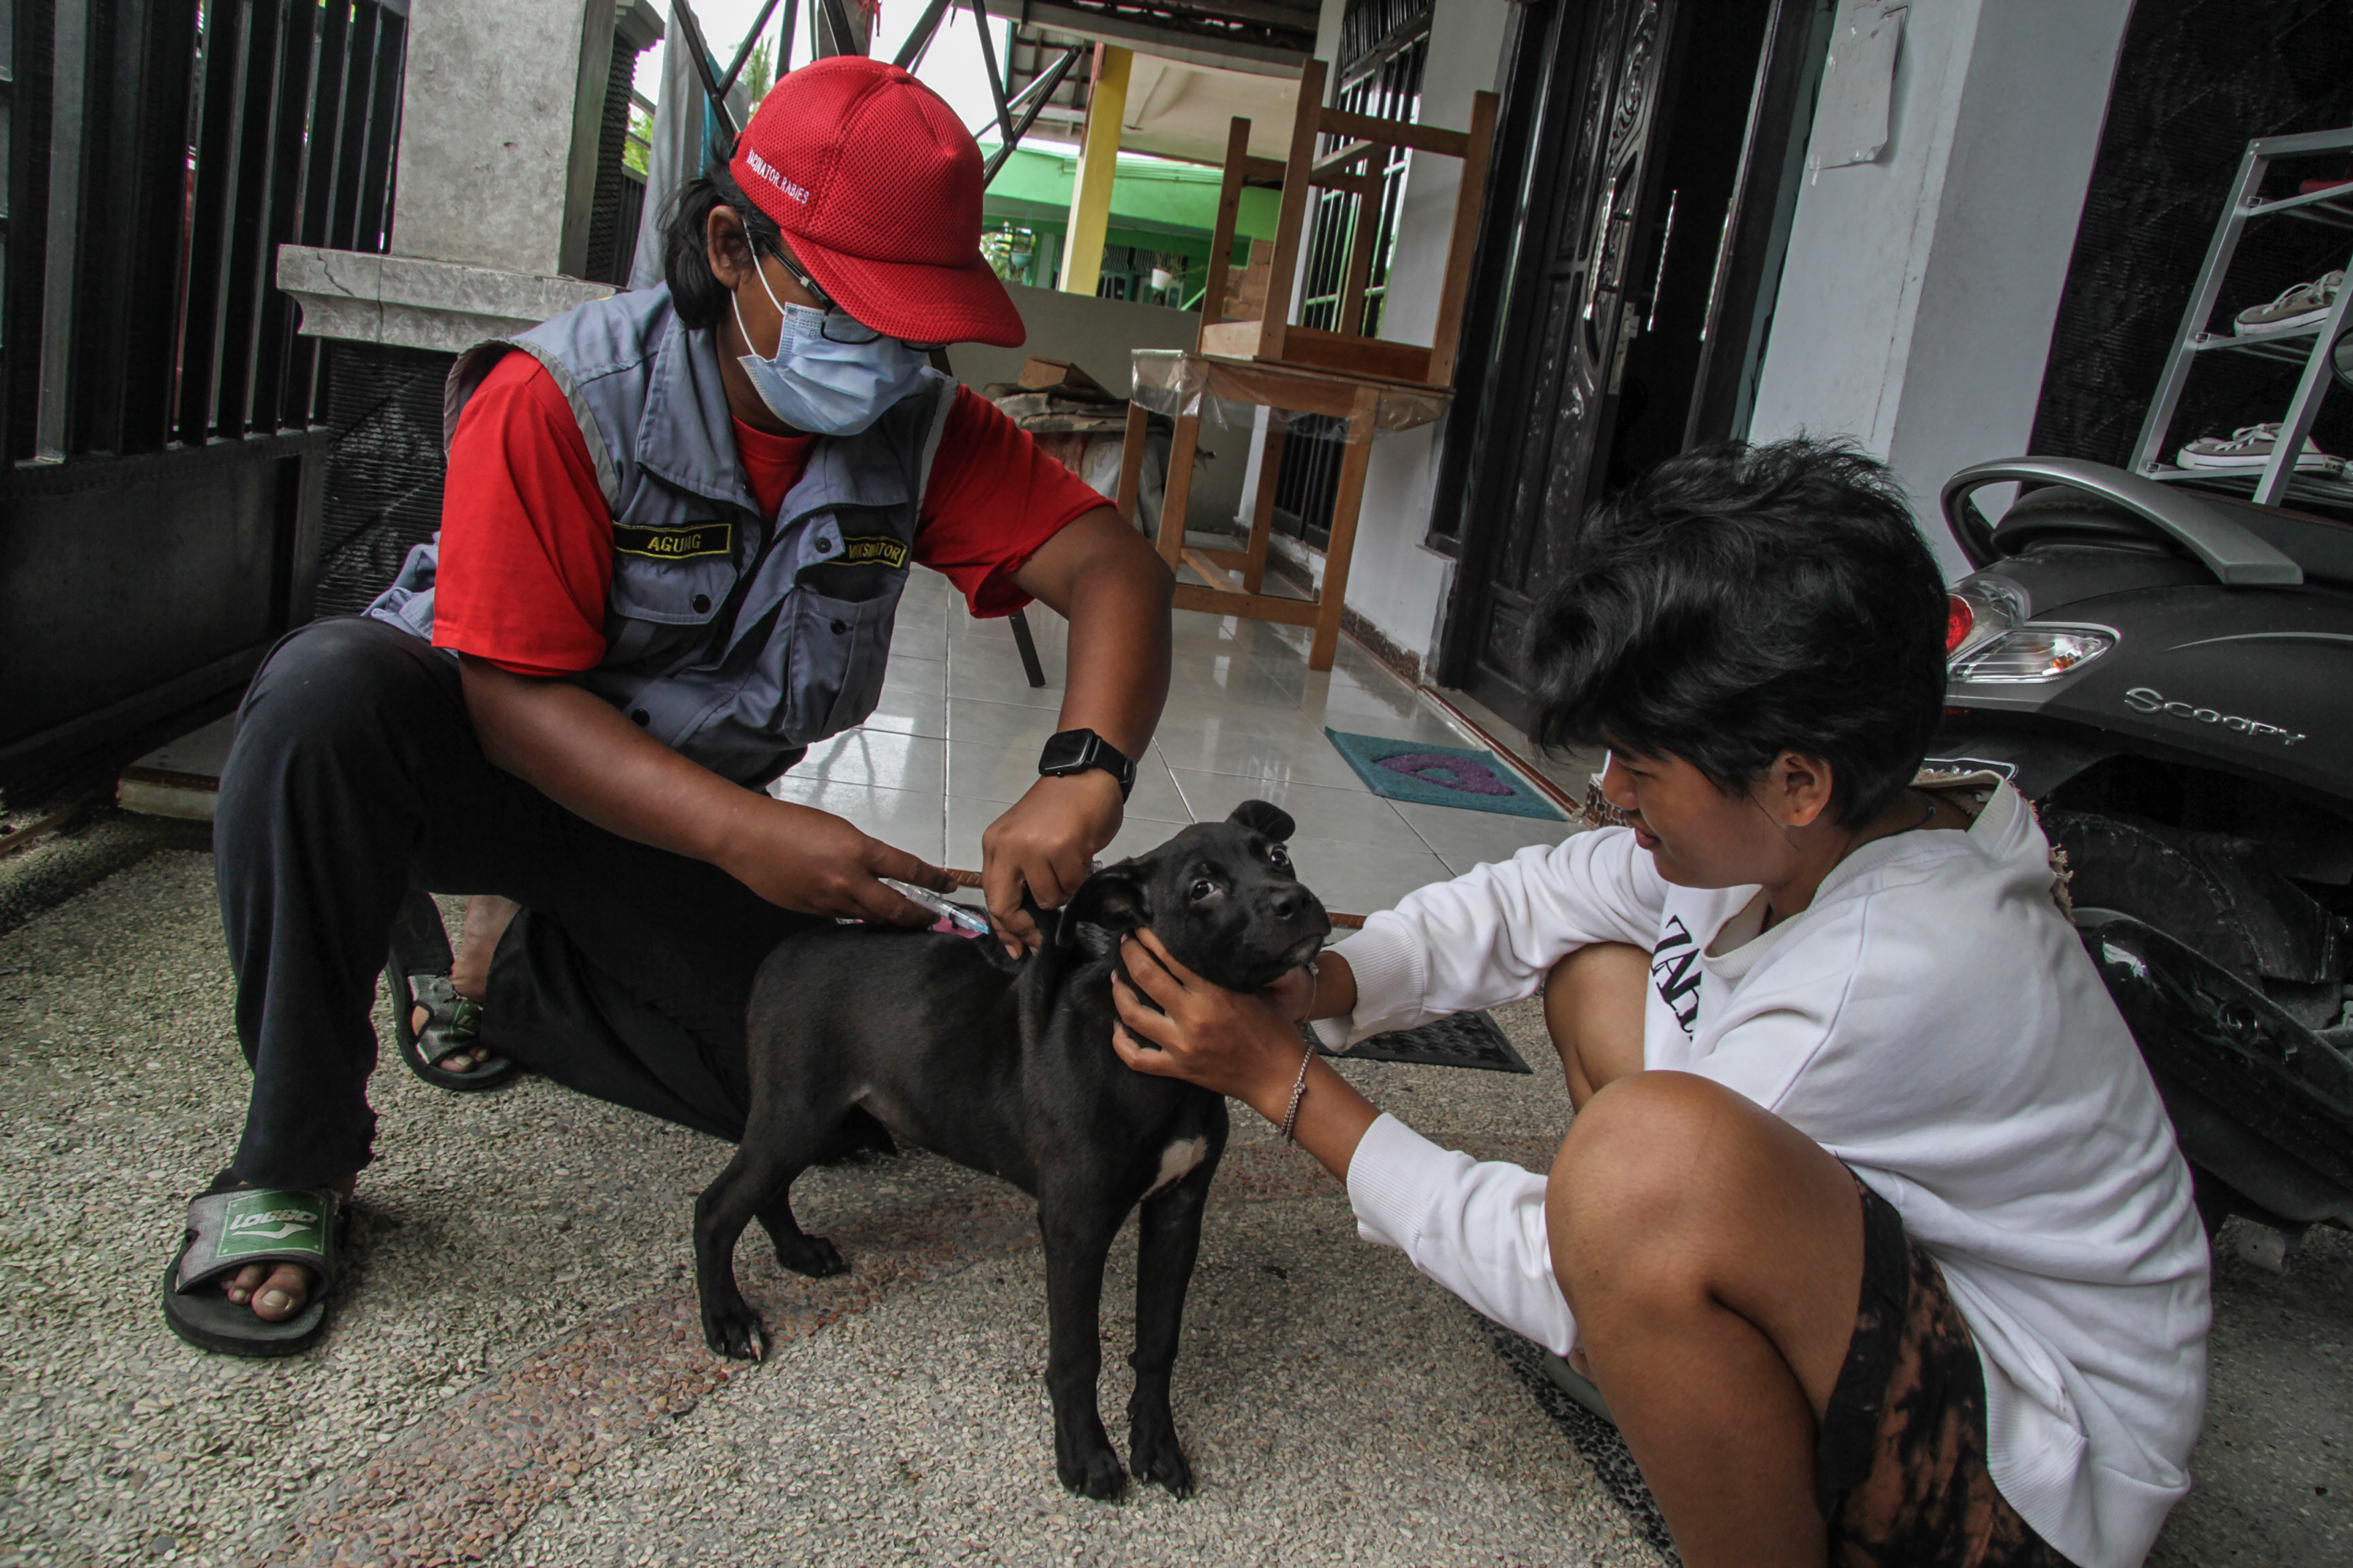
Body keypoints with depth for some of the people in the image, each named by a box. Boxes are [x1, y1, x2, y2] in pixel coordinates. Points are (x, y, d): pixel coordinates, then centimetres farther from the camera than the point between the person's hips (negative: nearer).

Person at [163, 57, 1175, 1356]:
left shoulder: (921, 429, -13)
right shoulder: (558, 402, -25)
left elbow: (1112, 567, -22)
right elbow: (515, 695, -27)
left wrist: (1082, 773, -43)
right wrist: (747, 835, -41)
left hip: (695, 809, 4)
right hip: (485, 760, -4)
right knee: (330, 686, -37)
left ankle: (506, 962, 14)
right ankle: (290, 1163, -18)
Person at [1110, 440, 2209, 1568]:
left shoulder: (1892, 981, -32)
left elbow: (1559, 1274, -26)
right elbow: (1530, 900, 6)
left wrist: (1285, 1083, -18)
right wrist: (1313, 988, -10)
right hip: (1921, 1290, 9)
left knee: (1650, 1154, -37)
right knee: (1592, 972, 11)